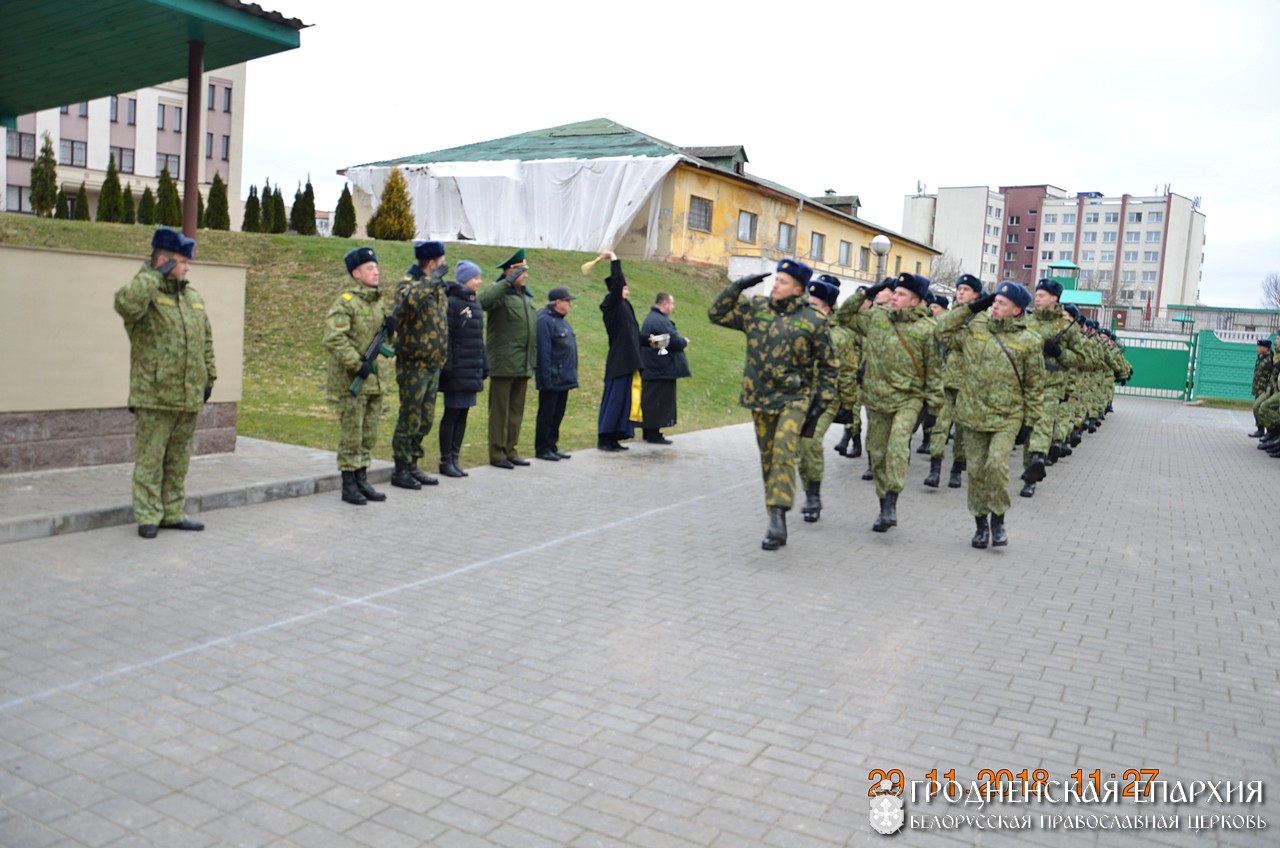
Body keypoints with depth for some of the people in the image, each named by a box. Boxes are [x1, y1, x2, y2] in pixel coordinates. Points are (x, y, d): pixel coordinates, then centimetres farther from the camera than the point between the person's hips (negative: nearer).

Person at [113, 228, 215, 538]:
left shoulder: (195, 298, 15)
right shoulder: (145, 293, -6)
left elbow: (206, 342, 21)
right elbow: (126, 304, -32)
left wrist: (209, 376, 17)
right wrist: (155, 275, -21)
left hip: (188, 397, 6)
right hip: (153, 397, -6)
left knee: (179, 460, 13)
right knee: (150, 459, 1)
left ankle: (173, 513, 23)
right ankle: (148, 517, 10)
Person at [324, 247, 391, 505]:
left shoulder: (377, 302, 13)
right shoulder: (345, 302, -12)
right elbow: (333, 340, -21)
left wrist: (390, 327, 1)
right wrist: (357, 365, -22)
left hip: (374, 379, 8)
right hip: (351, 380, -8)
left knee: (369, 435, 13)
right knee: (351, 435, -1)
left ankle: (362, 481, 22)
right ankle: (349, 485, 7)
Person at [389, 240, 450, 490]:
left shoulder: (437, 287, 14)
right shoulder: (408, 284, -12)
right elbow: (409, 300, -38)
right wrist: (432, 278, -30)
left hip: (433, 364, 8)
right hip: (414, 365, -8)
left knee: (425, 420, 14)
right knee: (409, 419, -2)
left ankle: (412, 466, 24)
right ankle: (400, 471, 7)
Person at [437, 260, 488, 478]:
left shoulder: (475, 304, 16)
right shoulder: (452, 303, -10)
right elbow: (445, 338, -14)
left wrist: (484, 365, 17)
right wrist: (447, 367, -18)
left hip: (472, 371, 8)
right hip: (457, 371, -8)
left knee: (462, 415, 10)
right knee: (452, 414, -1)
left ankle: (454, 458, 18)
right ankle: (445, 461, 7)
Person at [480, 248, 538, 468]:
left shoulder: (526, 295, 19)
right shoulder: (499, 291, -6)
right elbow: (483, 301, -30)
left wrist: (534, 358, 19)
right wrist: (508, 282, -27)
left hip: (524, 365, 8)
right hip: (503, 364, -8)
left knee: (517, 409, 12)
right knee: (500, 409, -1)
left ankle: (510, 450, 21)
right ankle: (497, 453, 5)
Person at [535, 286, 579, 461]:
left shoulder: (562, 320, 16)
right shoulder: (544, 321, -14)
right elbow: (543, 352, -19)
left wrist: (572, 375, 18)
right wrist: (547, 378, -21)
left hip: (564, 380, 9)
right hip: (552, 381, -9)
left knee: (557, 415, 14)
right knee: (547, 415, -1)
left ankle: (552, 446, 22)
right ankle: (542, 449, 8)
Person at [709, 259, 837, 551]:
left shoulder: (814, 320, -4)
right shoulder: (755, 308, 4)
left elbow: (828, 365, 1)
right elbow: (717, 313, 8)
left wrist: (821, 403, -4)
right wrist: (739, 286, -3)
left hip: (795, 399, -4)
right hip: (760, 399, 4)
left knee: (783, 453, -22)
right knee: (768, 459, 9)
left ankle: (778, 517, -21)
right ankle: (777, 525, 19)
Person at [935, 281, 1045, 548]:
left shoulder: (1029, 342, -1)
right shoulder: (973, 331, 7)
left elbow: (1034, 387, 2)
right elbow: (944, 329, 6)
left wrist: (1030, 423, -1)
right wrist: (971, 308, 2)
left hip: (1007, 418, -3)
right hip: (973, 415, 3)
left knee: (996, 464, -19)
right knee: (976, 470, 7)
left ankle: (998, 520, 1)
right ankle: (980, 524, 21)